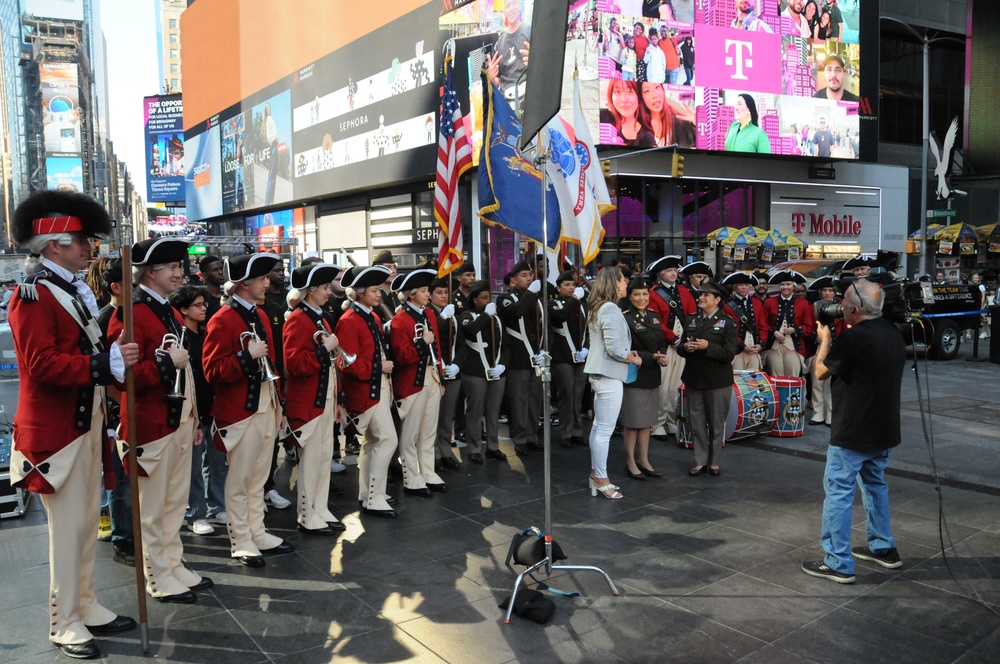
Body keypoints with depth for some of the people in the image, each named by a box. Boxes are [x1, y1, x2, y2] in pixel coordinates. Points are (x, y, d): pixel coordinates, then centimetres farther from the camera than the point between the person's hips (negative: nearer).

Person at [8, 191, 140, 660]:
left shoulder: (73, 292, 13)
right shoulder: (33, 295, -14)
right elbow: (42, 364, -23)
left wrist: (115, 356, 2)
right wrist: (106, 364, -27)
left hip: (86, 423, 9)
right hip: (55, 430, -9)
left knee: (87, 519, 14)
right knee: (67, 525, -1)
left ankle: (87, 607, 27)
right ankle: (64, 624, 12)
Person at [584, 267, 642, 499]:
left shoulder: (597, 308, 13)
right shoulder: (610, 309, -18)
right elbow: (615, 349, -22)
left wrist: (628, 352, 9)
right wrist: (635, 359, -6)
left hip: (599, 373, 10)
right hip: (609, 375, -10)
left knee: (598, 426, 15)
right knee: (605, 430, -3)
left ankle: (596, 473, 23)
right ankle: (601, 480, 3)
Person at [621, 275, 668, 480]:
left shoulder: (653, 316, 9)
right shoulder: (625, 318, -13)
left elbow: (661, 343, 14)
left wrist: (663, 356, -8)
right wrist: (653, 358, -21)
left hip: (652, 376, 7)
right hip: (633, 376, -7)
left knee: (647, 420, 14)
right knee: (632, 421, 2)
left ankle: (644, 461, 24)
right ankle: (630, 463, 15)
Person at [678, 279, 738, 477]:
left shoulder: (728, 323, -6)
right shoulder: (691, 321, 11)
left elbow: (729, 354, -14)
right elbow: (680, 348, 11)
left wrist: (707, 346, -26)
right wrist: (686, 347, -12)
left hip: (718, 381, -4)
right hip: (693, 379, 4)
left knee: (716, 423, 6)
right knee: (697, 423, 9)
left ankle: (714, 462, 19)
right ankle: (700, 461, 18)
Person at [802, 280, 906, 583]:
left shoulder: (852, 338, -22)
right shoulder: (893, 333, 5)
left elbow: (821, 372, -9)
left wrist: (825, 338, 5)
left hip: (853, 432, -9)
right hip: (884, 429, 9)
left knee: (838, 491, -2)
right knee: (875, 483, 23)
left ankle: (838, 563, 2)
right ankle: (883, 547, 34)